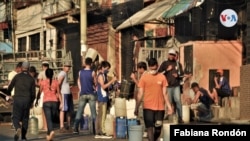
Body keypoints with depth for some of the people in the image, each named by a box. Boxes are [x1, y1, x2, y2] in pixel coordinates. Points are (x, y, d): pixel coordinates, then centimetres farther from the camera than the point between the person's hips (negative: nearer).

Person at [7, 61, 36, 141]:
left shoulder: (17, 76, 0)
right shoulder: (31, 79, 5)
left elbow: (10, 87, 5)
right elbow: (33, 92, 6)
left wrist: (8, 94, 26)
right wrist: (31, 102, 21)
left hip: (17, 99, -2)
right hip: (27, 100, 2)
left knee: (16, 117, 3)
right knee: (25, 119, 12)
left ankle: (18, 128, -27)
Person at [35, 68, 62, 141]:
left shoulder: (43, 82, 0)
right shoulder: (56, 82, 3)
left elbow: (40, 92, 8)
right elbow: (59, 93, 0)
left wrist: (37, 101, 21)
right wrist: (61, 103, 1)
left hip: (46, 102, -2)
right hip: (55, 102, 2)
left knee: (48, 119, -10)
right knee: (51, 118, 15)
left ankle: (51, 131, -34)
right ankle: (48, 134, 24)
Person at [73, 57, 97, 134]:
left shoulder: (80, 72, 3)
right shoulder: (92, 72, -7)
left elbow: (78, 82, 12)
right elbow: (95, 83, 1)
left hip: (83, 94, 2)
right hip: (91, 94, -2)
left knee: (79, 112, 5)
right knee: (93, 113, 2)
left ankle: (75, 129, -2)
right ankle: (95, 130, 0)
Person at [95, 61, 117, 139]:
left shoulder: (103, 75, 18)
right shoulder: (100, 75, -11)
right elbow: (103, 86, -21)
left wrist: (112, 81, 11)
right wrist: (112, 81, -22)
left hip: (104, 98, 10)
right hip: (102, 98, -10)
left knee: (100, 116, 10)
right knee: (102, 116, -9)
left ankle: (98, 133, 13)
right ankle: (102, 133, -8)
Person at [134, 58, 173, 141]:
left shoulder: (162, 77, 3)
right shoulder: (144, 77, -1)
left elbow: (164, 93, 7)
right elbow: (140, 94, 0)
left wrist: (169, 106, 1)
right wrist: (136, 108, -1)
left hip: (160, 107, 2)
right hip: (148, 107, -2)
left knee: (158, 128, 9)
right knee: (150, 128, -4)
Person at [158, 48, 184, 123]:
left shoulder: (178, 64, 13)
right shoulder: (164, 63, 8)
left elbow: (182, 74, 16)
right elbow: (159, 73, 1)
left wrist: (178, 75, -4)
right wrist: (166, 70, -9)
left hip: (176, 86, 1)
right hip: (168, 86, -1)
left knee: (178, 101, -10)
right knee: (169, 102, 1)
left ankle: (180, 117, -6)